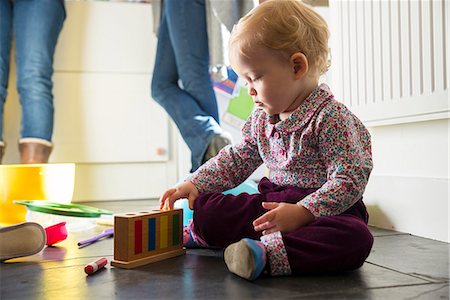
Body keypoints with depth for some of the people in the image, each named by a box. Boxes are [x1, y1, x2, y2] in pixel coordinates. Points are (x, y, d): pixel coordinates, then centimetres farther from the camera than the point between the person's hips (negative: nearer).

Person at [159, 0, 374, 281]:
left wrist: (302, 213, -32)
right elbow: (236, 159, 16)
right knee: (207, 209, -7)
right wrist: (194, 184, 3)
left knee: (355, 238, -41)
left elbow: (350, 179, -21)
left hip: (327, 208, -5)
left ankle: (266, 252, -46)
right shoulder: (261, 119, 7)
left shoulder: (332, 117, -16)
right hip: (272, 203, 6)